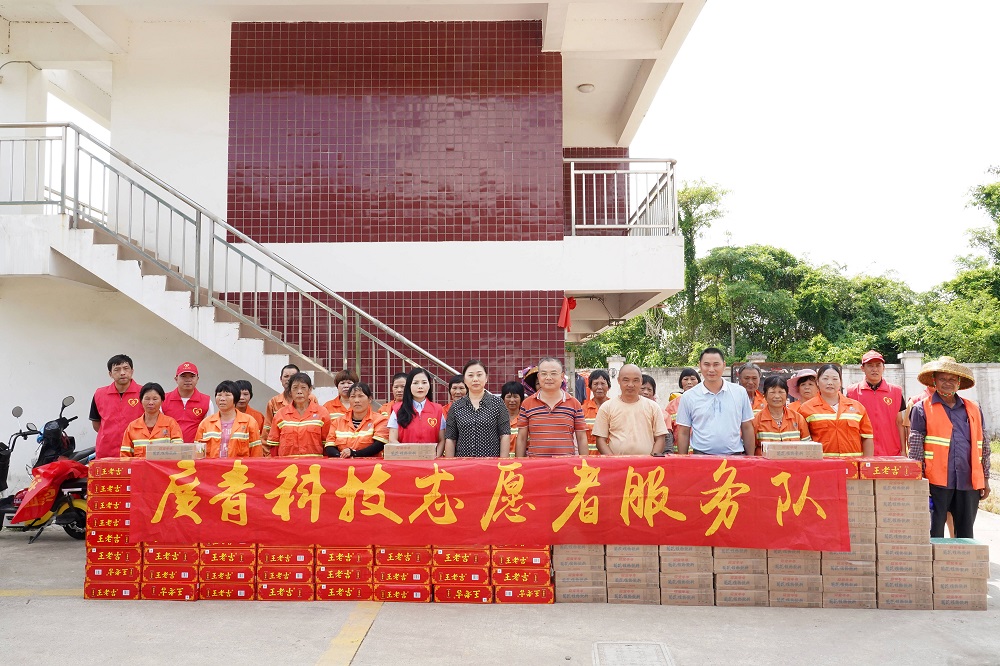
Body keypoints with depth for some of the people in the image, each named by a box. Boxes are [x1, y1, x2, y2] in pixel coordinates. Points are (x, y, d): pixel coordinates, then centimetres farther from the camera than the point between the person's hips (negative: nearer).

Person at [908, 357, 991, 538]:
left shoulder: (974, 409, 13)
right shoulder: (922, 409, 1)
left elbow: (983, 447, 16)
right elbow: (915, 448, -2)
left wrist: (985, 479, 13)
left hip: (969, 482, 4)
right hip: (937, 482, -4)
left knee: (966, 536, 11)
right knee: (934, 536, -1)